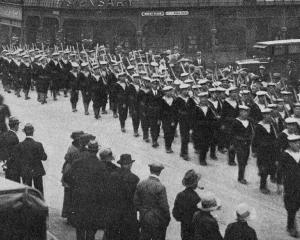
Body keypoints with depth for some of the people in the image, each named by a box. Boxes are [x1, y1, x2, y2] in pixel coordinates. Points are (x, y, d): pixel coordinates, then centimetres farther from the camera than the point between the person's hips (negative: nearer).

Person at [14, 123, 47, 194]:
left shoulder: (19, 145, -11)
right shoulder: (38, 145, -17)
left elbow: (17, 158, -6)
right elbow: (44, 157, -11)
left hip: (25, 172, 2)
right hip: (37, 171, -2)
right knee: (39, 191, 13)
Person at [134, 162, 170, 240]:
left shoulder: (140, 184, -3)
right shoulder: (160, 187, -19)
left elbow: (136, 202, 3)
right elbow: (164, 205, -16)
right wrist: (168, 218, 0)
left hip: (144, 219, 5)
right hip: (157, 219, -5)